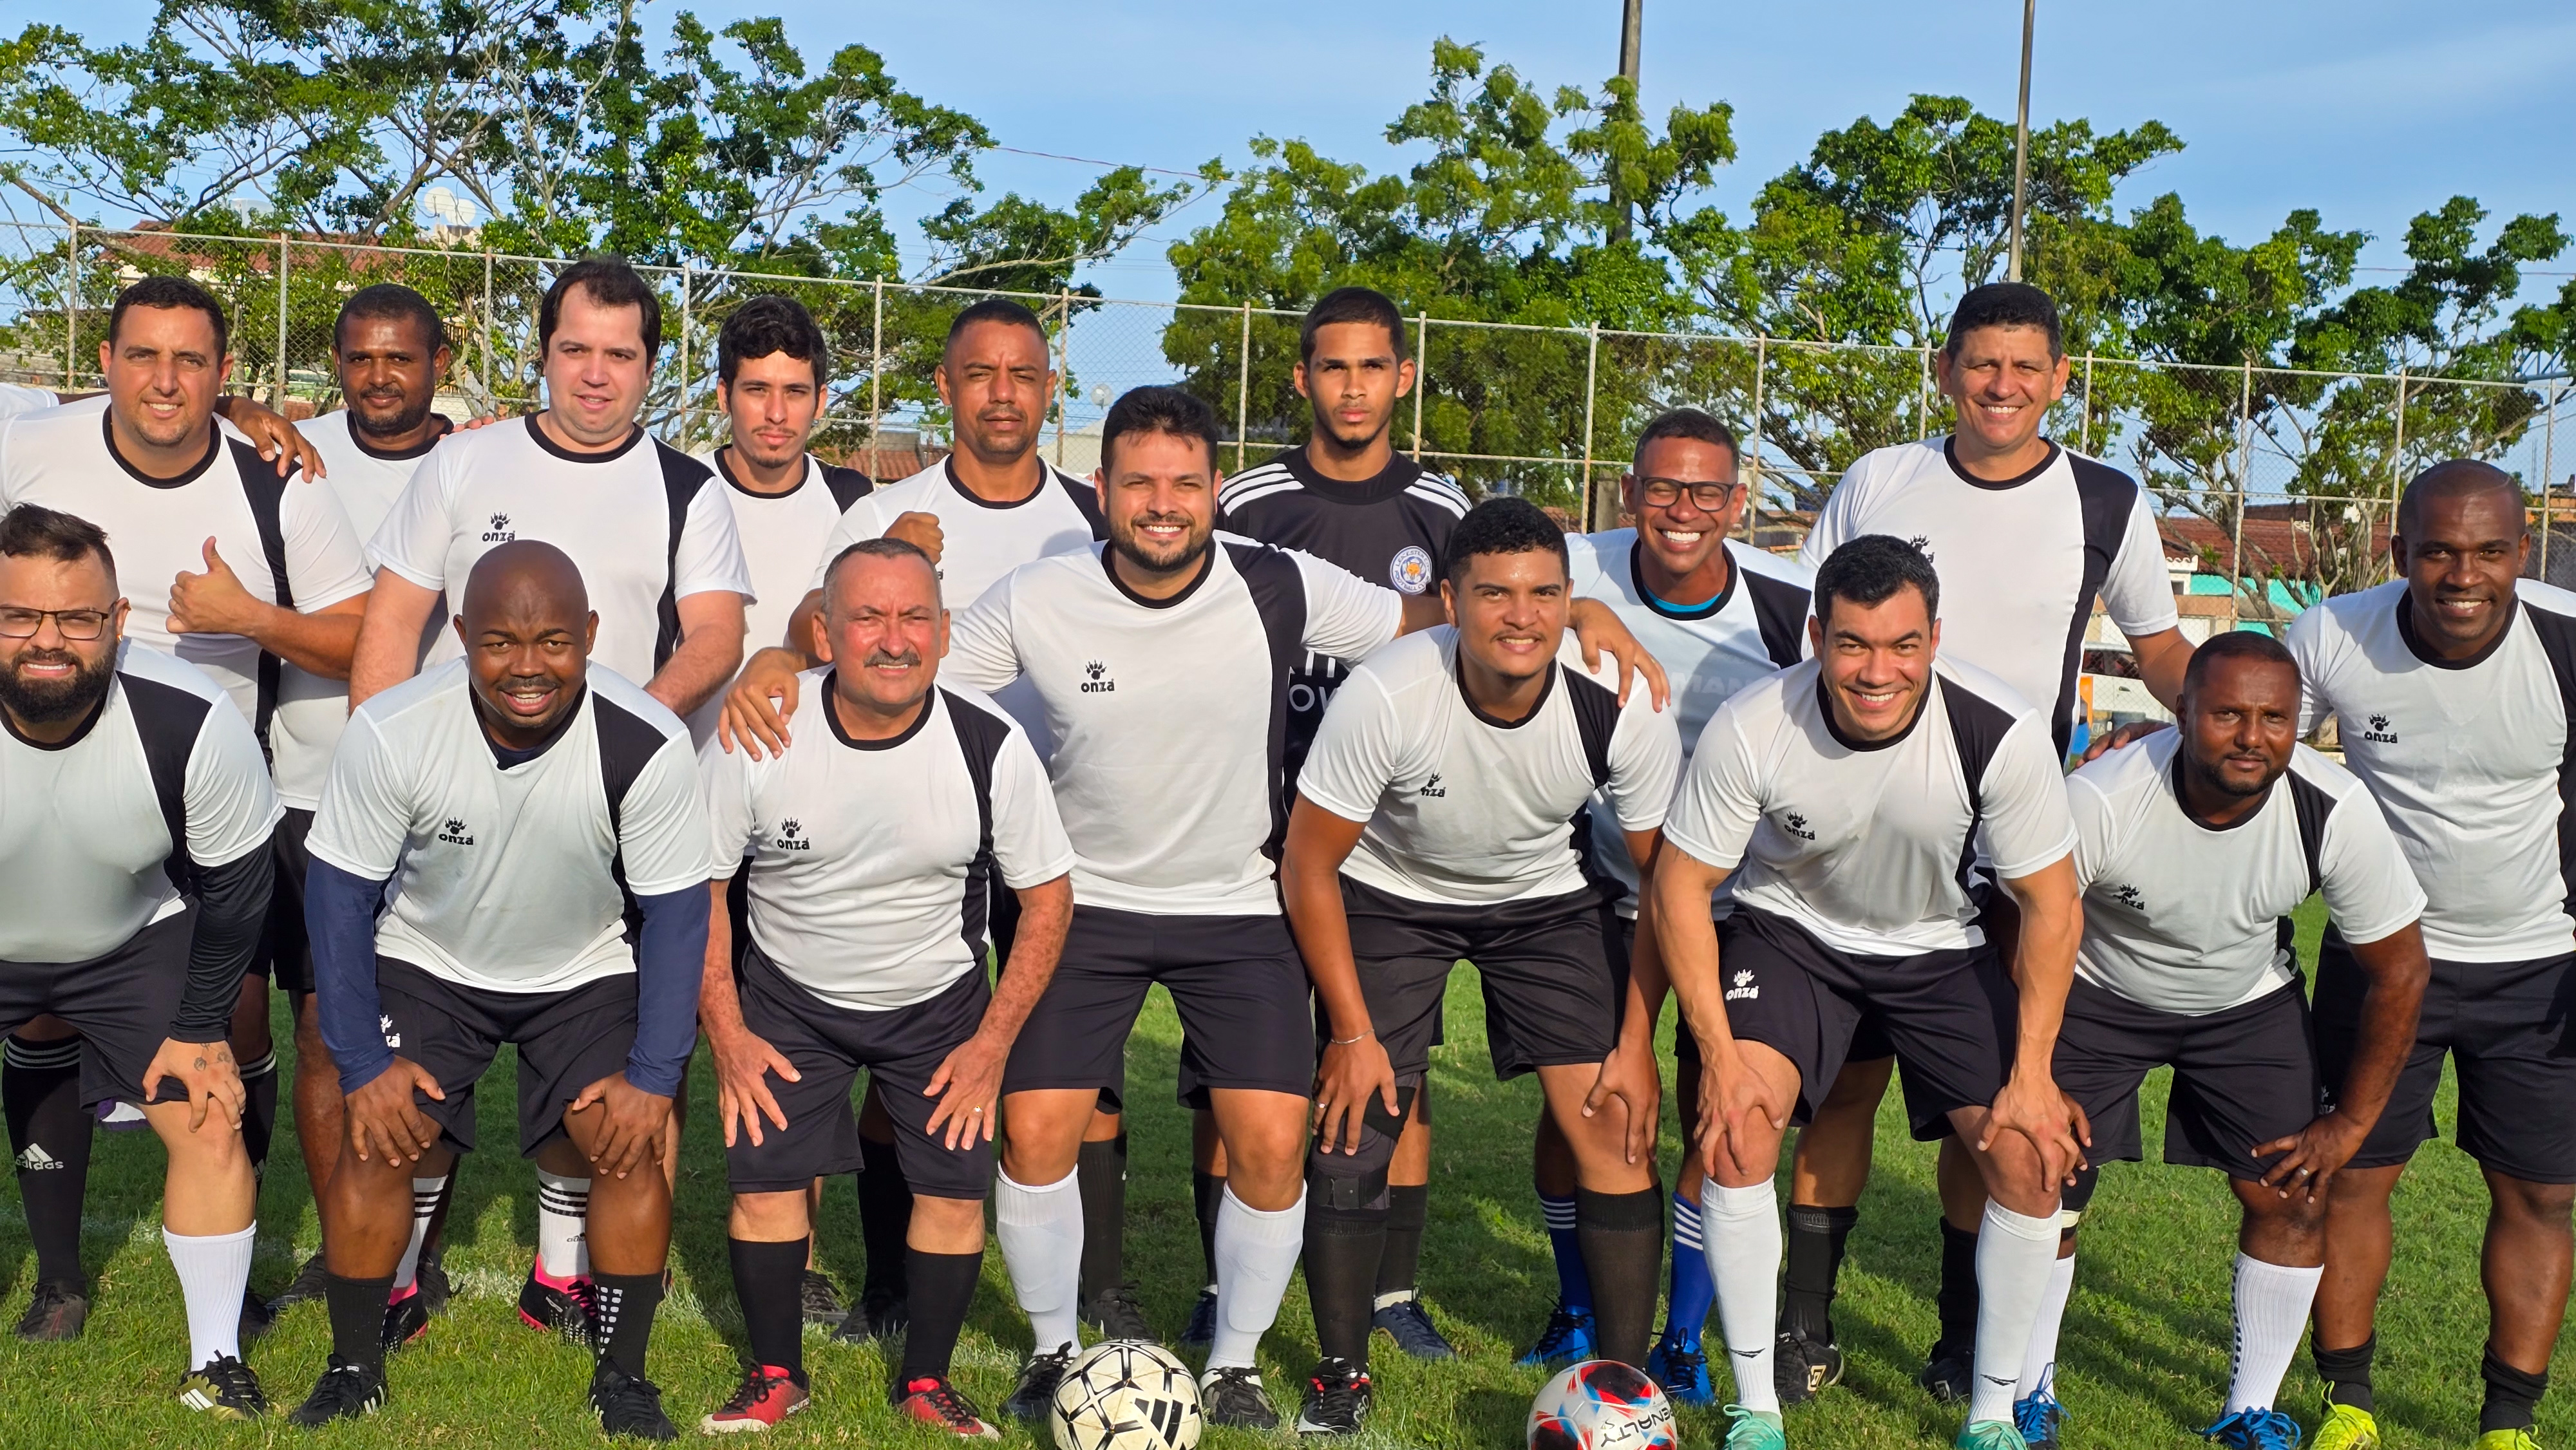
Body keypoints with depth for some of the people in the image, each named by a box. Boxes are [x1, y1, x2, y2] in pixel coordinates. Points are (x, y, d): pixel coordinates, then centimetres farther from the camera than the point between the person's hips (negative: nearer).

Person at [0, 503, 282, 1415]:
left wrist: (199, 1027, -9)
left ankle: (216, 1364, 9)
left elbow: (232, 885, -14)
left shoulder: (191, 722, -30)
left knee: (209, 1125, -6)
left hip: (136, 943, 0)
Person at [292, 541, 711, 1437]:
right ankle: (353, 1371, 9)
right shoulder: (392, 732, -27)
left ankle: (624, 1378, 4)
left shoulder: (647, 746, -29)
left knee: (629, 1143, -14)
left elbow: (676, 911, -17)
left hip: (586, 970, 0)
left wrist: (654, 1075, -18)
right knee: (379, 1137, -13)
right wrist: (361, 1060, -15)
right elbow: (339, 893, -14)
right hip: (426, 961, 1)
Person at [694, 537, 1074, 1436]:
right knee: (766, 1178, -7)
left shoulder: (991, 747, -20)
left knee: (956, 1186, -6)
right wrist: (726, 1032, -9)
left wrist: (993, 1042, -10)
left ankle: (926, 1382, 16)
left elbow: (1047, 898, -8)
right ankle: (775, 1377, 17)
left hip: (941, 1000, 0)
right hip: (787, 997, 0)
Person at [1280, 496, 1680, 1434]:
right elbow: (1309, 866, -17)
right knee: (1351, 1132, -9)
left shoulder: (1622, 709, -25)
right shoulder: (1385, 695, -31)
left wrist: (1637, 1039, -10)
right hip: (1388, 895, -1)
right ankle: (1341, 1375, 12)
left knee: (1616, 1132, -9)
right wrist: (1353, 1032, -16)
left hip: (1547, 899, 1)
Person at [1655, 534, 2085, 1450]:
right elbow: (1680, 886, -16)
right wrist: (1720, 1053, -22)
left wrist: (2031, 1074, -17)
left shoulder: (2002, 735, -27)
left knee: (2031, 1157, -11)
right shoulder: (1751, 729, -28)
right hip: (1790, 928, -1)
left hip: (1940, 945, 1)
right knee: (1739, 1125, -22)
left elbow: (2050, 903, -14)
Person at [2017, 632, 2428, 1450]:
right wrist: (2038, 1083, -16)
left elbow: (2400, 968, -12)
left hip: (2250, 1004, 2)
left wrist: (2350, 1122, -9)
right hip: (2099, 993, -2)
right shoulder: (2099, 801, -34)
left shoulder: (2334, 810, -27)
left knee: (2292, 1198, -6)